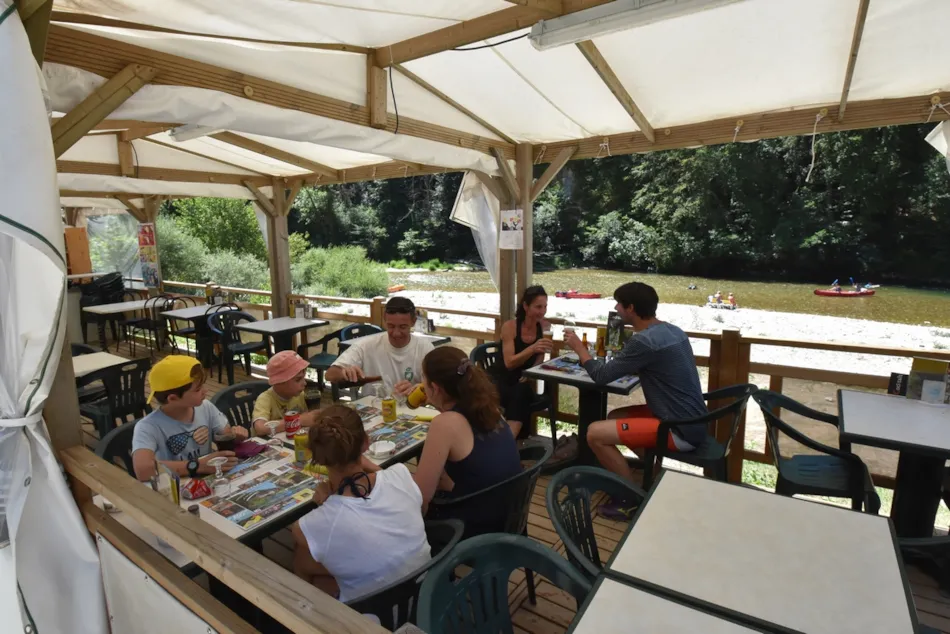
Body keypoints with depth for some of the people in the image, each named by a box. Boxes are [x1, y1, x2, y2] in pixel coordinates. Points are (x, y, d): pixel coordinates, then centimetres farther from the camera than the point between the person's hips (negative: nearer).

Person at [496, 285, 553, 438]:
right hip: (503, 380, -2)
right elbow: (509, 363, -18)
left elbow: (539, 361, 7)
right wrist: (532, 348, -34)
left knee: (521, 392, -34)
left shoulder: (545, 327, 2)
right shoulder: (509, 326, -9)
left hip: (525, 383, 2)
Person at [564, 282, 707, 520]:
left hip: (681, 431, -10)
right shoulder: (671, 330, 7)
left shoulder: (645, 340, -21)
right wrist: (626, 345, 13)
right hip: (690, 421, 10)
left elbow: (601, 376, -14)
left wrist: (579, 347, 0)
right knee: (615, 417, 22)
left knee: (595, 433, -12)